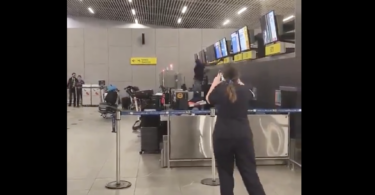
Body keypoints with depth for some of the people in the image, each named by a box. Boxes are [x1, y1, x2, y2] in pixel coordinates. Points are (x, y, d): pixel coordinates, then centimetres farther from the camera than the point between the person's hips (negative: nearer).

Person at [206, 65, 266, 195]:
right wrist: (239, 83, 33)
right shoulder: (244, 90, 2)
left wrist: (214, 83, 23)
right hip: (243, 135, 2)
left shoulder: (220, 88, -4)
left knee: (225, 172, 11)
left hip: (223, 135, -1)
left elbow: (209, 100, 16)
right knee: (250, 172, 5)